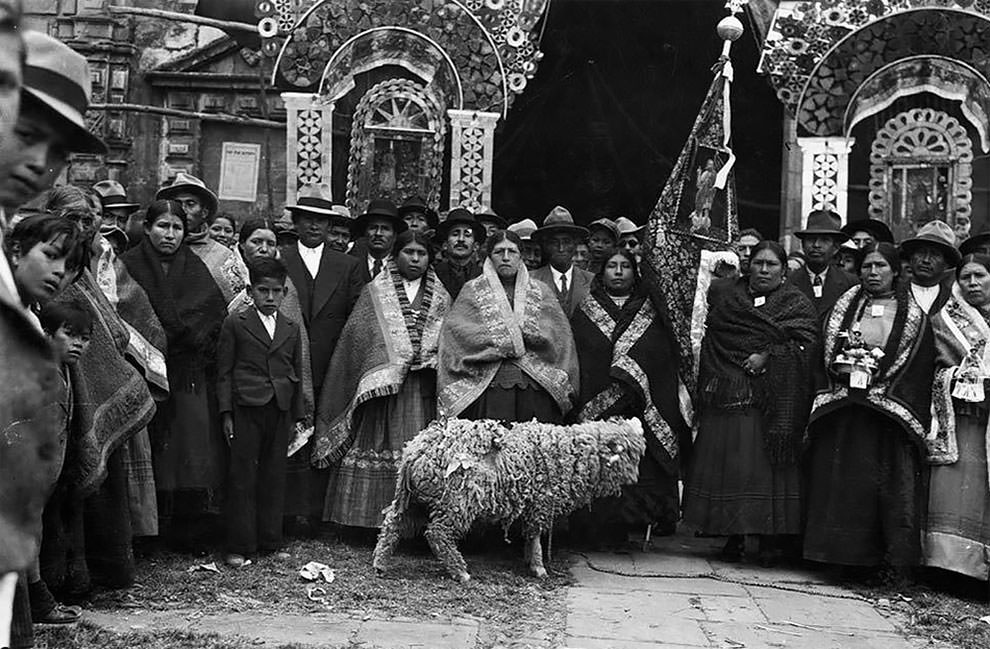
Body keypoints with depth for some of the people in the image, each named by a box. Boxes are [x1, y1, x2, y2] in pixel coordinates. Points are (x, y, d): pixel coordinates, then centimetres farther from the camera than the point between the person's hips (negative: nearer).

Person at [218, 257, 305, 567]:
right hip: (246, 409, -3)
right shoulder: (235, 324, 3)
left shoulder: (292, 329, 13)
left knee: (274, 476, 8)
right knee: (242, 477, -2)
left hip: (281, 411, 3)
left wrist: (298, 416, 12)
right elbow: (224, 372, 2)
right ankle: (239, 545, 4)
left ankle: (271, 541, 17)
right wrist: (226, 413, -4)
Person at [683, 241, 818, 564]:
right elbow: (709, 339, 21)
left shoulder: (797, 304, 6)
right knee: (726, 462, 1)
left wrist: (768, 356, -15)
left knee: (766, 463, -6)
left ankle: (770, 537, 0)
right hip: (726, 392, 3)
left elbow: (806, 344, -7)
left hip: (770, 399, -3)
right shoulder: (725, 294, 14)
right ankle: (733, 535, 9)